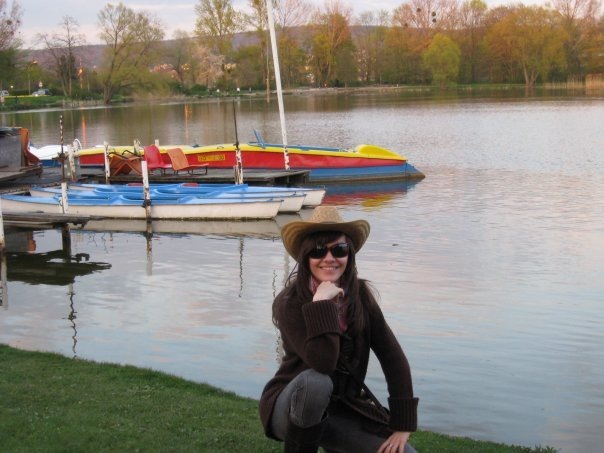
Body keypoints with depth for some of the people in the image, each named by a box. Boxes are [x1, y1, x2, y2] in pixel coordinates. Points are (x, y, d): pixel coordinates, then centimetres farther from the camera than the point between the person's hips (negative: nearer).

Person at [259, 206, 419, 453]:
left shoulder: (361, 295, -6)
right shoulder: (289, 302, -20)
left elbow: (392, 356, -7)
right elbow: (322, 363, -32)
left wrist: (403, 424, -13)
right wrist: (321, 303, -31)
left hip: (342, 409, 5)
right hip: (289, 408, -4)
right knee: (315, 380, -37)